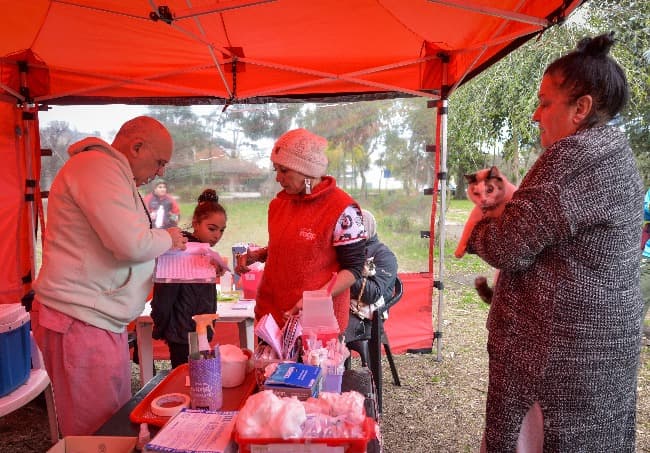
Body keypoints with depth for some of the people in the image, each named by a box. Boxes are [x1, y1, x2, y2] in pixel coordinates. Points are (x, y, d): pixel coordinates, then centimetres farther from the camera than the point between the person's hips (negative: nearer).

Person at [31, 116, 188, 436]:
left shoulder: (110, 171, 20)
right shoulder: (97, 165, -14)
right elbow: (131, 244, -24)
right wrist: (167, 239, -4)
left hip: (100, 321, 10)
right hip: (80, 323, -10)